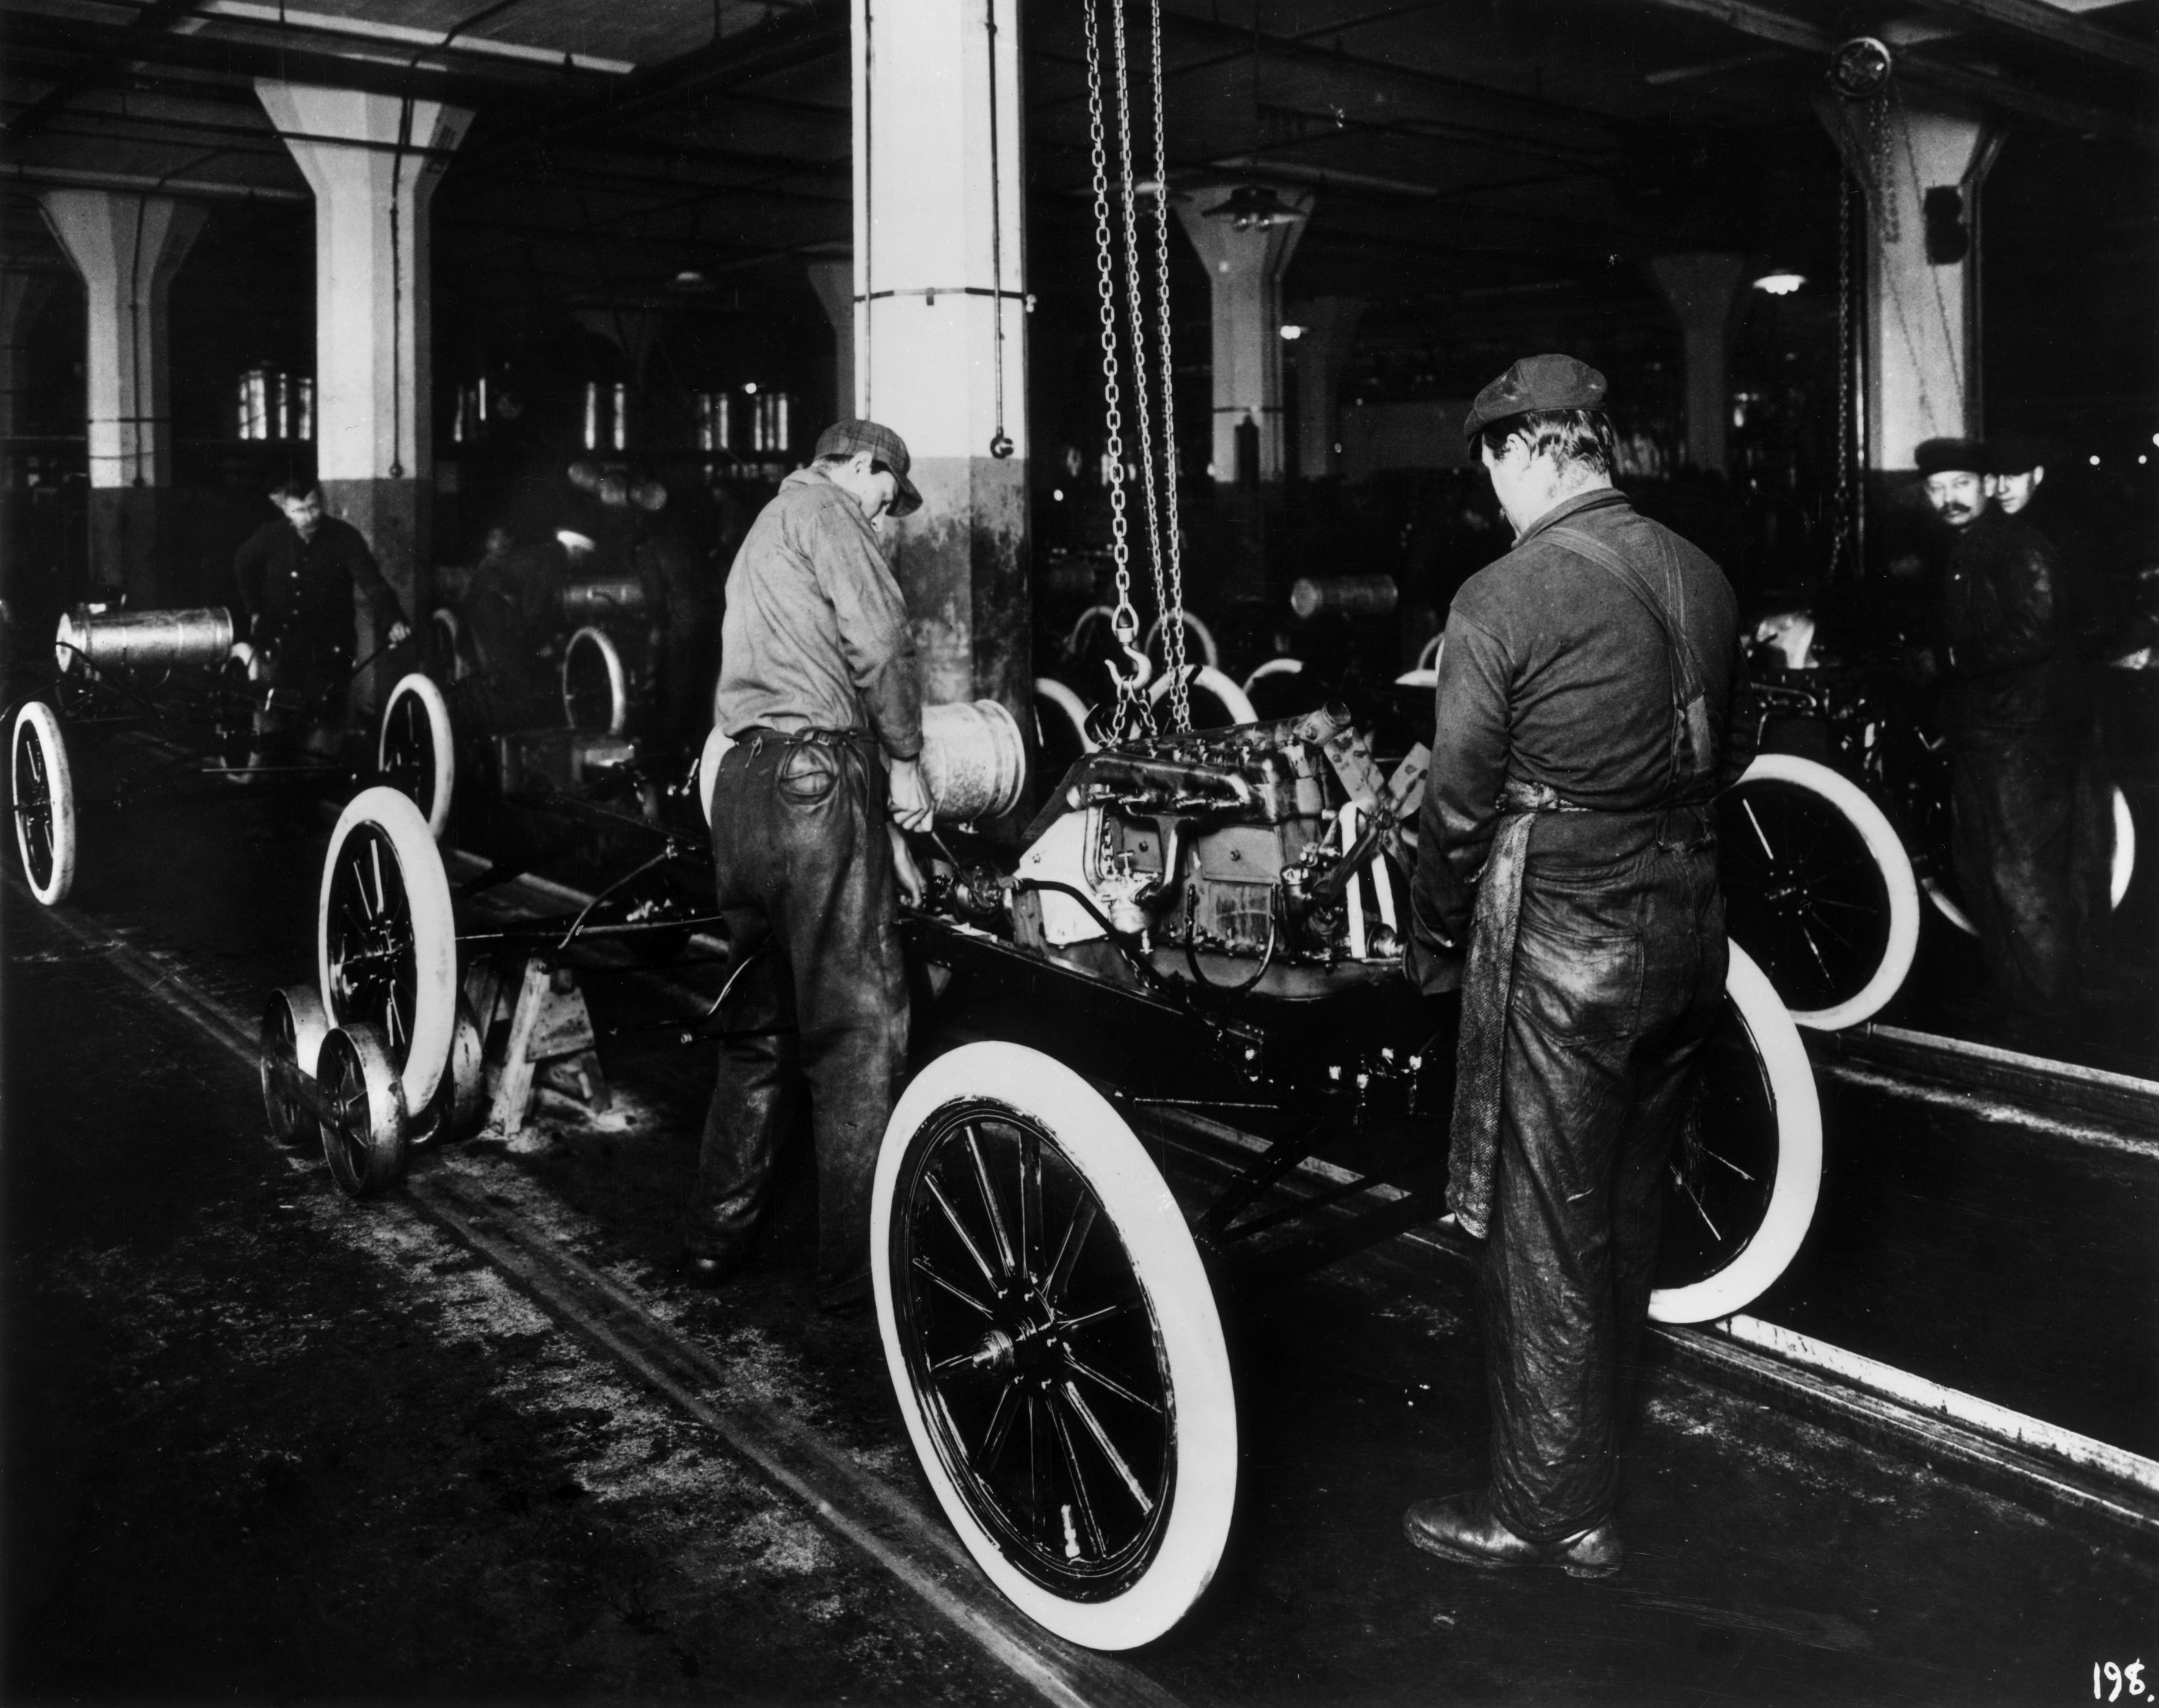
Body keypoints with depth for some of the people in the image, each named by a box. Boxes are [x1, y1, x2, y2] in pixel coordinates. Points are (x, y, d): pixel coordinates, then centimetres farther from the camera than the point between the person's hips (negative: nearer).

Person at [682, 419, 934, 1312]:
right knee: (858, 1027, -6)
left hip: (742, 785, 9)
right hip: (815, 778, -9)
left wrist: (881, 828, 28)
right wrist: (906, 761, -2)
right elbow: (880, 640, -14)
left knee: (762, 1026, 16)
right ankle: (858, 1269, -3)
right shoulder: (825, 508, 2)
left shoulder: (762, 537, 31)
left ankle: (714, 1239, 21)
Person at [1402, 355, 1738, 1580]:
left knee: (1544, 1235, 6)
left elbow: (1461, 803, -11)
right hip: (1689, 928, 7)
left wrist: (1435, 947, 3)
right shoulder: (1702, 578, 5)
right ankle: (1600, 1447, 38)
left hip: (1564, 943, -7)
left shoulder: (1503, 599, -15)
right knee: (1629, 1210, 20)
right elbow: (1715, 755, 11)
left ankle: (1555, 1512, 19)